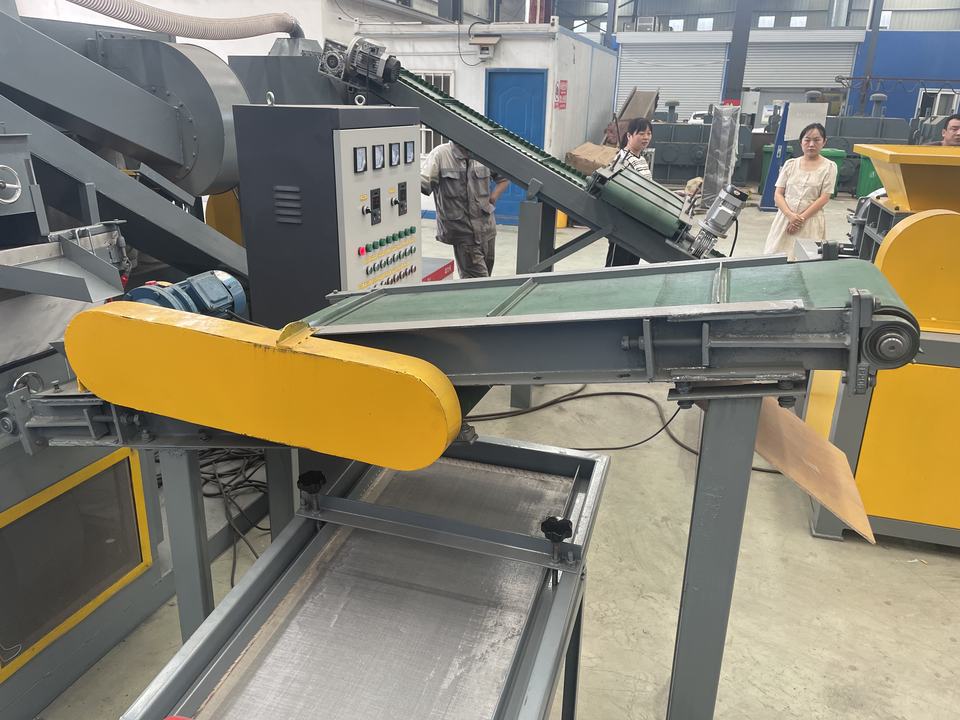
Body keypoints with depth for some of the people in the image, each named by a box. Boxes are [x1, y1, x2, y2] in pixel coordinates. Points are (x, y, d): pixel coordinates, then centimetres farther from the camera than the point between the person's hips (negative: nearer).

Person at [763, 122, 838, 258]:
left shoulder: (829, 167, 2)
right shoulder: (790, 164, 7)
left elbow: (824, 198, -4)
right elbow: (778, 195, 3)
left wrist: (801, 218, -13)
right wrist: (790, 215, -13)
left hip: (810, 220, -2)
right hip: (785, 217, 2)